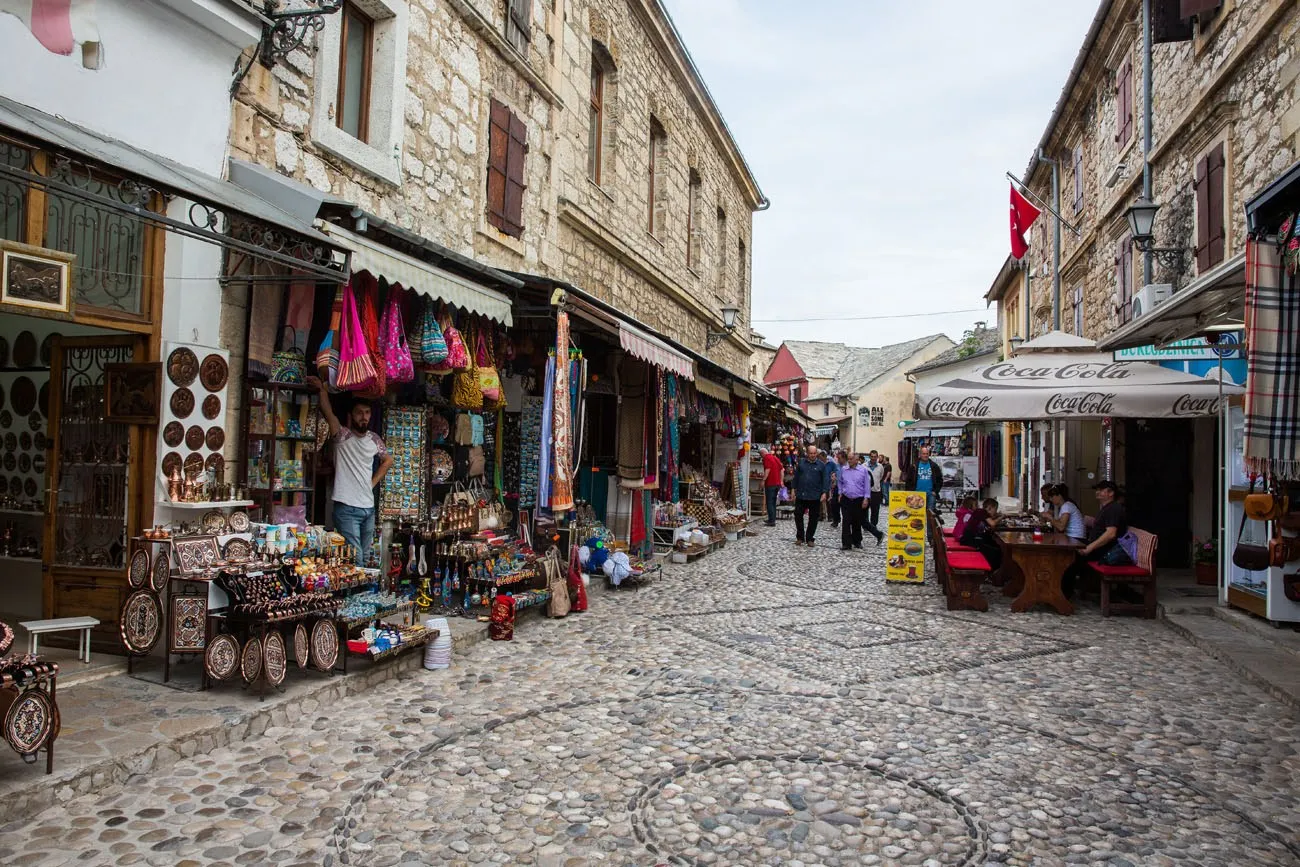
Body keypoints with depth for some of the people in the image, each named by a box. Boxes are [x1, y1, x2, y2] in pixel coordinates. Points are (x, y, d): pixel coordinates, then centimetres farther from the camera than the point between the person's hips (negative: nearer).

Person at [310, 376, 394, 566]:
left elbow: (388, 460, 26)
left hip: (369, 507, 6)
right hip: (347, 508, -6)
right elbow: (328, 414, -25)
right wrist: (322, 390, -41)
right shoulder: (342, 436, -7)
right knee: (355, 560, -10)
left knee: (365, 558, 15)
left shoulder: (374, 439, 9)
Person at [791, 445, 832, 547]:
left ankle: (810, 539, 16)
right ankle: (800, 537, 17)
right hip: (801, 495, 1)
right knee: (798, 516, 3)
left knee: (813, 518, 5)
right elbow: (796, 476, 10)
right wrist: (794, 489, 6)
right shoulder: (801, 462, 6)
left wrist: (824, 493, -11)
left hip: (815, 497, -1)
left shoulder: (822, 465, 0)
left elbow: (826, 480, -3)